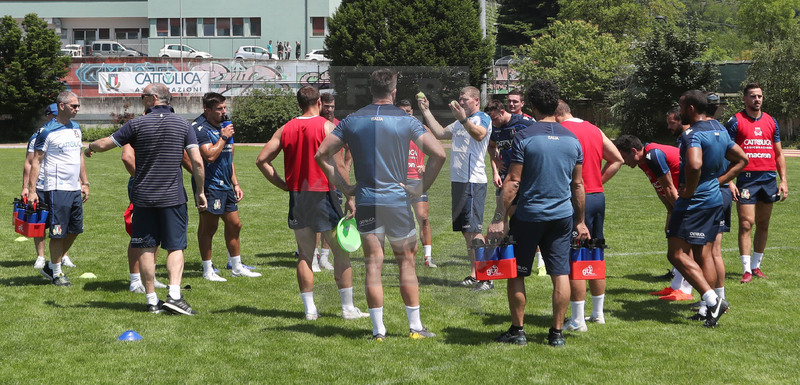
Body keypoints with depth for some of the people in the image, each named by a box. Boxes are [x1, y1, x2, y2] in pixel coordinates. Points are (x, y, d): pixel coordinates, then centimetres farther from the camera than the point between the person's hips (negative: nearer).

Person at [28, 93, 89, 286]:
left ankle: (51, 267, 25)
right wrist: (31, 190, -15)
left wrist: (85, 183, 18)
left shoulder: (76, 128, 13)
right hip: (56, 189, -8)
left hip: (74, 188, 8)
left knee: (74, 229, 11)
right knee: (58, 232, -1)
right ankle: (56, 273, 13)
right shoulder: (47, 131, -10)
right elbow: (36, 161, -10)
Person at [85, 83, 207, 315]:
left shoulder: (137, 124, -3)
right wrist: (200, 191, 7)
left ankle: (152, 300, 8)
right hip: (173, 196, 1)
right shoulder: (183, 125, 1)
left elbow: (104, 144, 2)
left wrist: (89, 148, 25)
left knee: (146, 249, 7)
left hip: (143, 196, 0)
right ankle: (174, 295, -13)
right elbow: (197, 161, -4)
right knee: (175, 247, 4)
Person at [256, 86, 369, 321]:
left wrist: (284, 186, 8)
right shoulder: (327, 127, -7)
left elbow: (262, 160, 5)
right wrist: (349, 197, -9)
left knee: (304, 254, 10)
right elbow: (338, 165, -14)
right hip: (323, 194, -4)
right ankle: (348, 308, 7)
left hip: (297, 196, 4)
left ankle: (309, 309, 11)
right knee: (341, 252, 5)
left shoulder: (285, 129, 6)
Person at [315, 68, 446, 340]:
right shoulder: (406, 120, -2)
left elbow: (321, 154, 3)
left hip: (365, 200, 2)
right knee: (406, 261, 9)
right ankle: (415, 326, 12)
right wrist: (422, 188, -3)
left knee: (373, 264, 4)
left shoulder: (352, 121, 5)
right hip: (397, 199, -1)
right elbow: (438, 154, -10)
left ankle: (378, 329, 4)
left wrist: (344, 187, 6)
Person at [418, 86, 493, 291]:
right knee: (466, 231, 12)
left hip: (473, 181, -9)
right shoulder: (459, 123, 22)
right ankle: (475, 274, 18)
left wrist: (463, 119, -43)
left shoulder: (483, 118, -7)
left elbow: (479, 134, -28)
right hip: (458, 181, 9)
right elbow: (439, 133, 27)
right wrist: (426, 111, 24)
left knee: (474, 230, -14)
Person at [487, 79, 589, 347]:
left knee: (516, 274, 8)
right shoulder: (572, 139, 5)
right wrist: (580, 221, 17)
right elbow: (577, 184, 10)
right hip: (562, 215, 4)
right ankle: (557, 333, 8)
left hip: (529, 215, -4)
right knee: (560, 274, 5)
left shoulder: (524, 137, -9)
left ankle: (517, 330, 12)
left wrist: (500, 218, -7)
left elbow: (513, 181, -11)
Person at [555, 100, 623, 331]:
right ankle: (598, 314, 24)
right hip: (598, 197, 8)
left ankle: (577, 321, -1)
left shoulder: (562, 131, -9)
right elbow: (617, 159, 16)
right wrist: (598, 181, 14)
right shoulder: (594, 130, 13)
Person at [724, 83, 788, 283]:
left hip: (769, 178, 5)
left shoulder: (771, 122, 13)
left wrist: (783, 180, 8)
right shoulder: (735, 122, -1)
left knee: (763, 225, 9)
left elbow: (779, 153, 17)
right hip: (746, 179, -4)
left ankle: (756, 265, 19)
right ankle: (747, 269, -5)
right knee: (746, 223, -9)